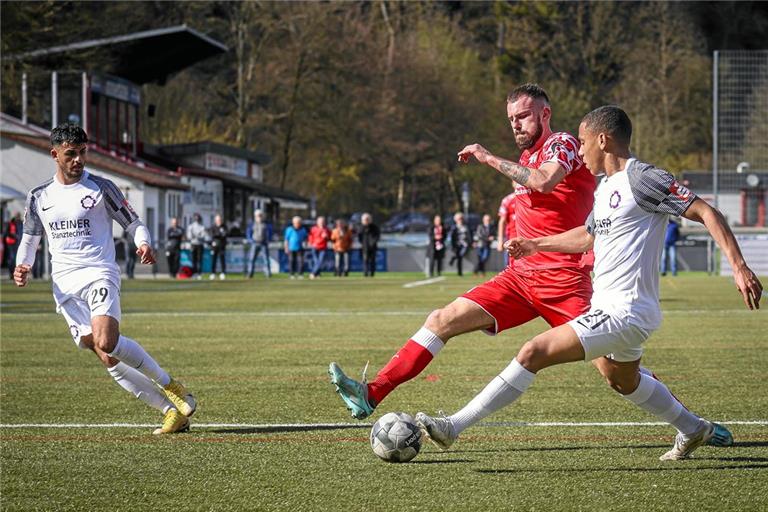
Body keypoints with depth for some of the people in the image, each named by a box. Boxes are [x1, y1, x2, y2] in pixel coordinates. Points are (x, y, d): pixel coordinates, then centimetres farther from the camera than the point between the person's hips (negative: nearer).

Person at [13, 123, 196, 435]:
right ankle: (172, 410, -3)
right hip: (64, 285, 4)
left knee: (107, 342, -28)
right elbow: (30, 238, 25)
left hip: (99, 275, -4)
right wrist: (22, 267, 5)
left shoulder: (100, 188, 2)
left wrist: (144, 243, -16)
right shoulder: (39, 197, 14)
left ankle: (169, 385, -9)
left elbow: (133, 223, 6)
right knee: (108, 359, -7)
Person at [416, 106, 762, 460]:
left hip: (624, 312, -11)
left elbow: (706, 213, -16)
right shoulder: (606, 187, 15)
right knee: (622, 380, 32)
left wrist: (739, 267, -24)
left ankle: (454, 427, -18)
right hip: (608, 307, 11)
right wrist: (535, 244, 39)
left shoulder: (643, 179, -13)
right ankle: (693, 430, 49)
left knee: (534, 353, -17)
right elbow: (590, 236, 33)